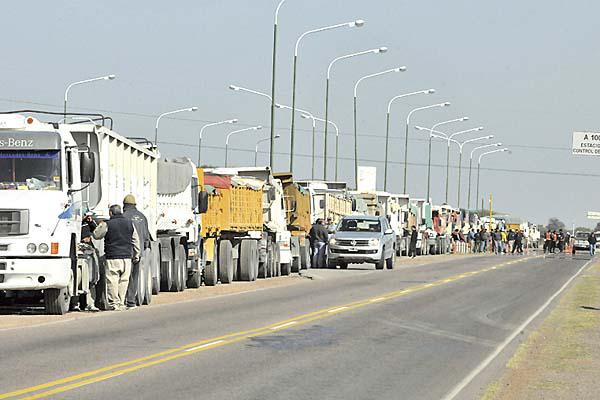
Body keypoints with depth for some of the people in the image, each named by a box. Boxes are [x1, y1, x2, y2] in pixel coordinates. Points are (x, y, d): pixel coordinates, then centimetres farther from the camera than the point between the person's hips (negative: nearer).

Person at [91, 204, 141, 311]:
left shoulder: (107, 224, -6)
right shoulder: (129, 223, 8)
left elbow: (96, 235, 6)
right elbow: (136, 241, 13)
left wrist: (99, 226, 25)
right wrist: (136, 255, 21)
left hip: (112, 258, -4)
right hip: (126, 257, 4)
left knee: (112, 281, 0)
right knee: (124, 281, 8)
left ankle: (114, 303, -3)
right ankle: (121, 303, 10)